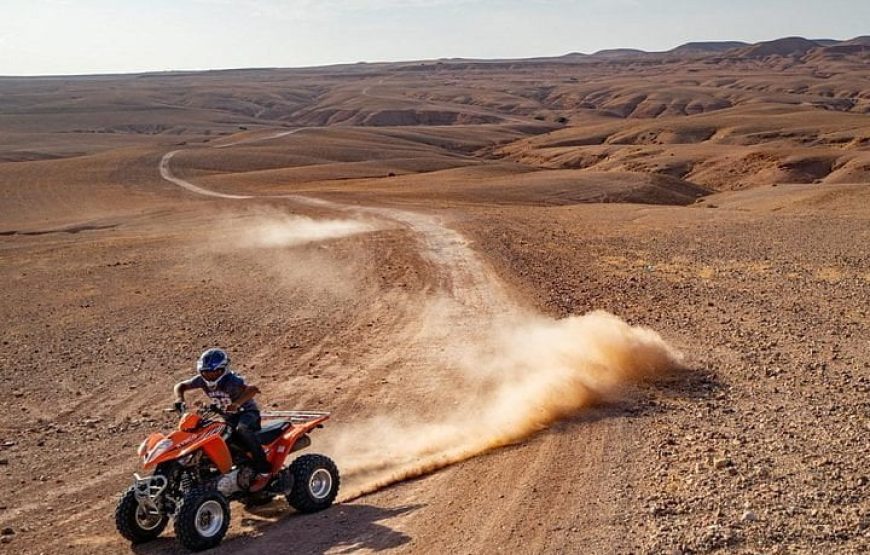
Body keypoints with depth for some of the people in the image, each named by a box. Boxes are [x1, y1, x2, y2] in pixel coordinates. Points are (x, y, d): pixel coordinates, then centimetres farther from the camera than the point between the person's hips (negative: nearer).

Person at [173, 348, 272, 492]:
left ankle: (264, 470, -33)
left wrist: (236, 404, -58)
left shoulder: (231, 381, -28)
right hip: (228, 415, 8)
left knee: (242, 430, -37)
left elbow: (253, 389, -45)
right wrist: (179, 399, -23)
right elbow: (180, 386, -1)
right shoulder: (202, 380, -8)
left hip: (247, 411, -8)